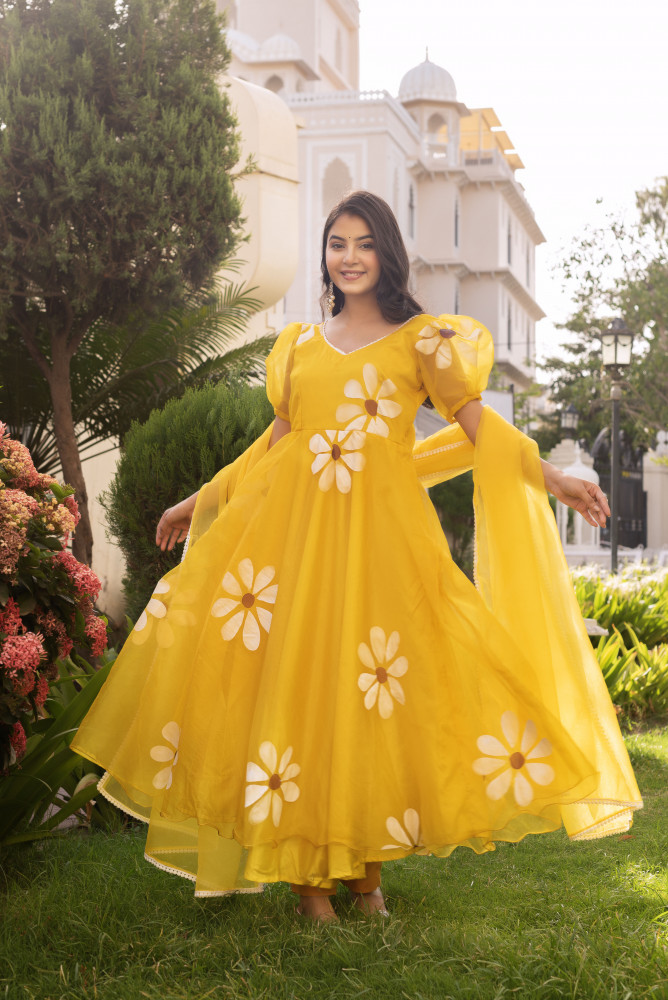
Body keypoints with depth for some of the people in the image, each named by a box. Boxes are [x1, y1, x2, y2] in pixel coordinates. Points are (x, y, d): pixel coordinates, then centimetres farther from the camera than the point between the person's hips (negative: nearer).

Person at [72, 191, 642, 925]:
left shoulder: (421, 338, 7)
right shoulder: (299, 343, 15)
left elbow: (476, 425, 0)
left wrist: (547, 476, -12)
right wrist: (201, 501, 23)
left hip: (380, 531, -2)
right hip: (291, 526, 3)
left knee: (371, 693, -4)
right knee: (295, 681, -2)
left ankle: (363, 868, 10)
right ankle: (305, 870, 5)